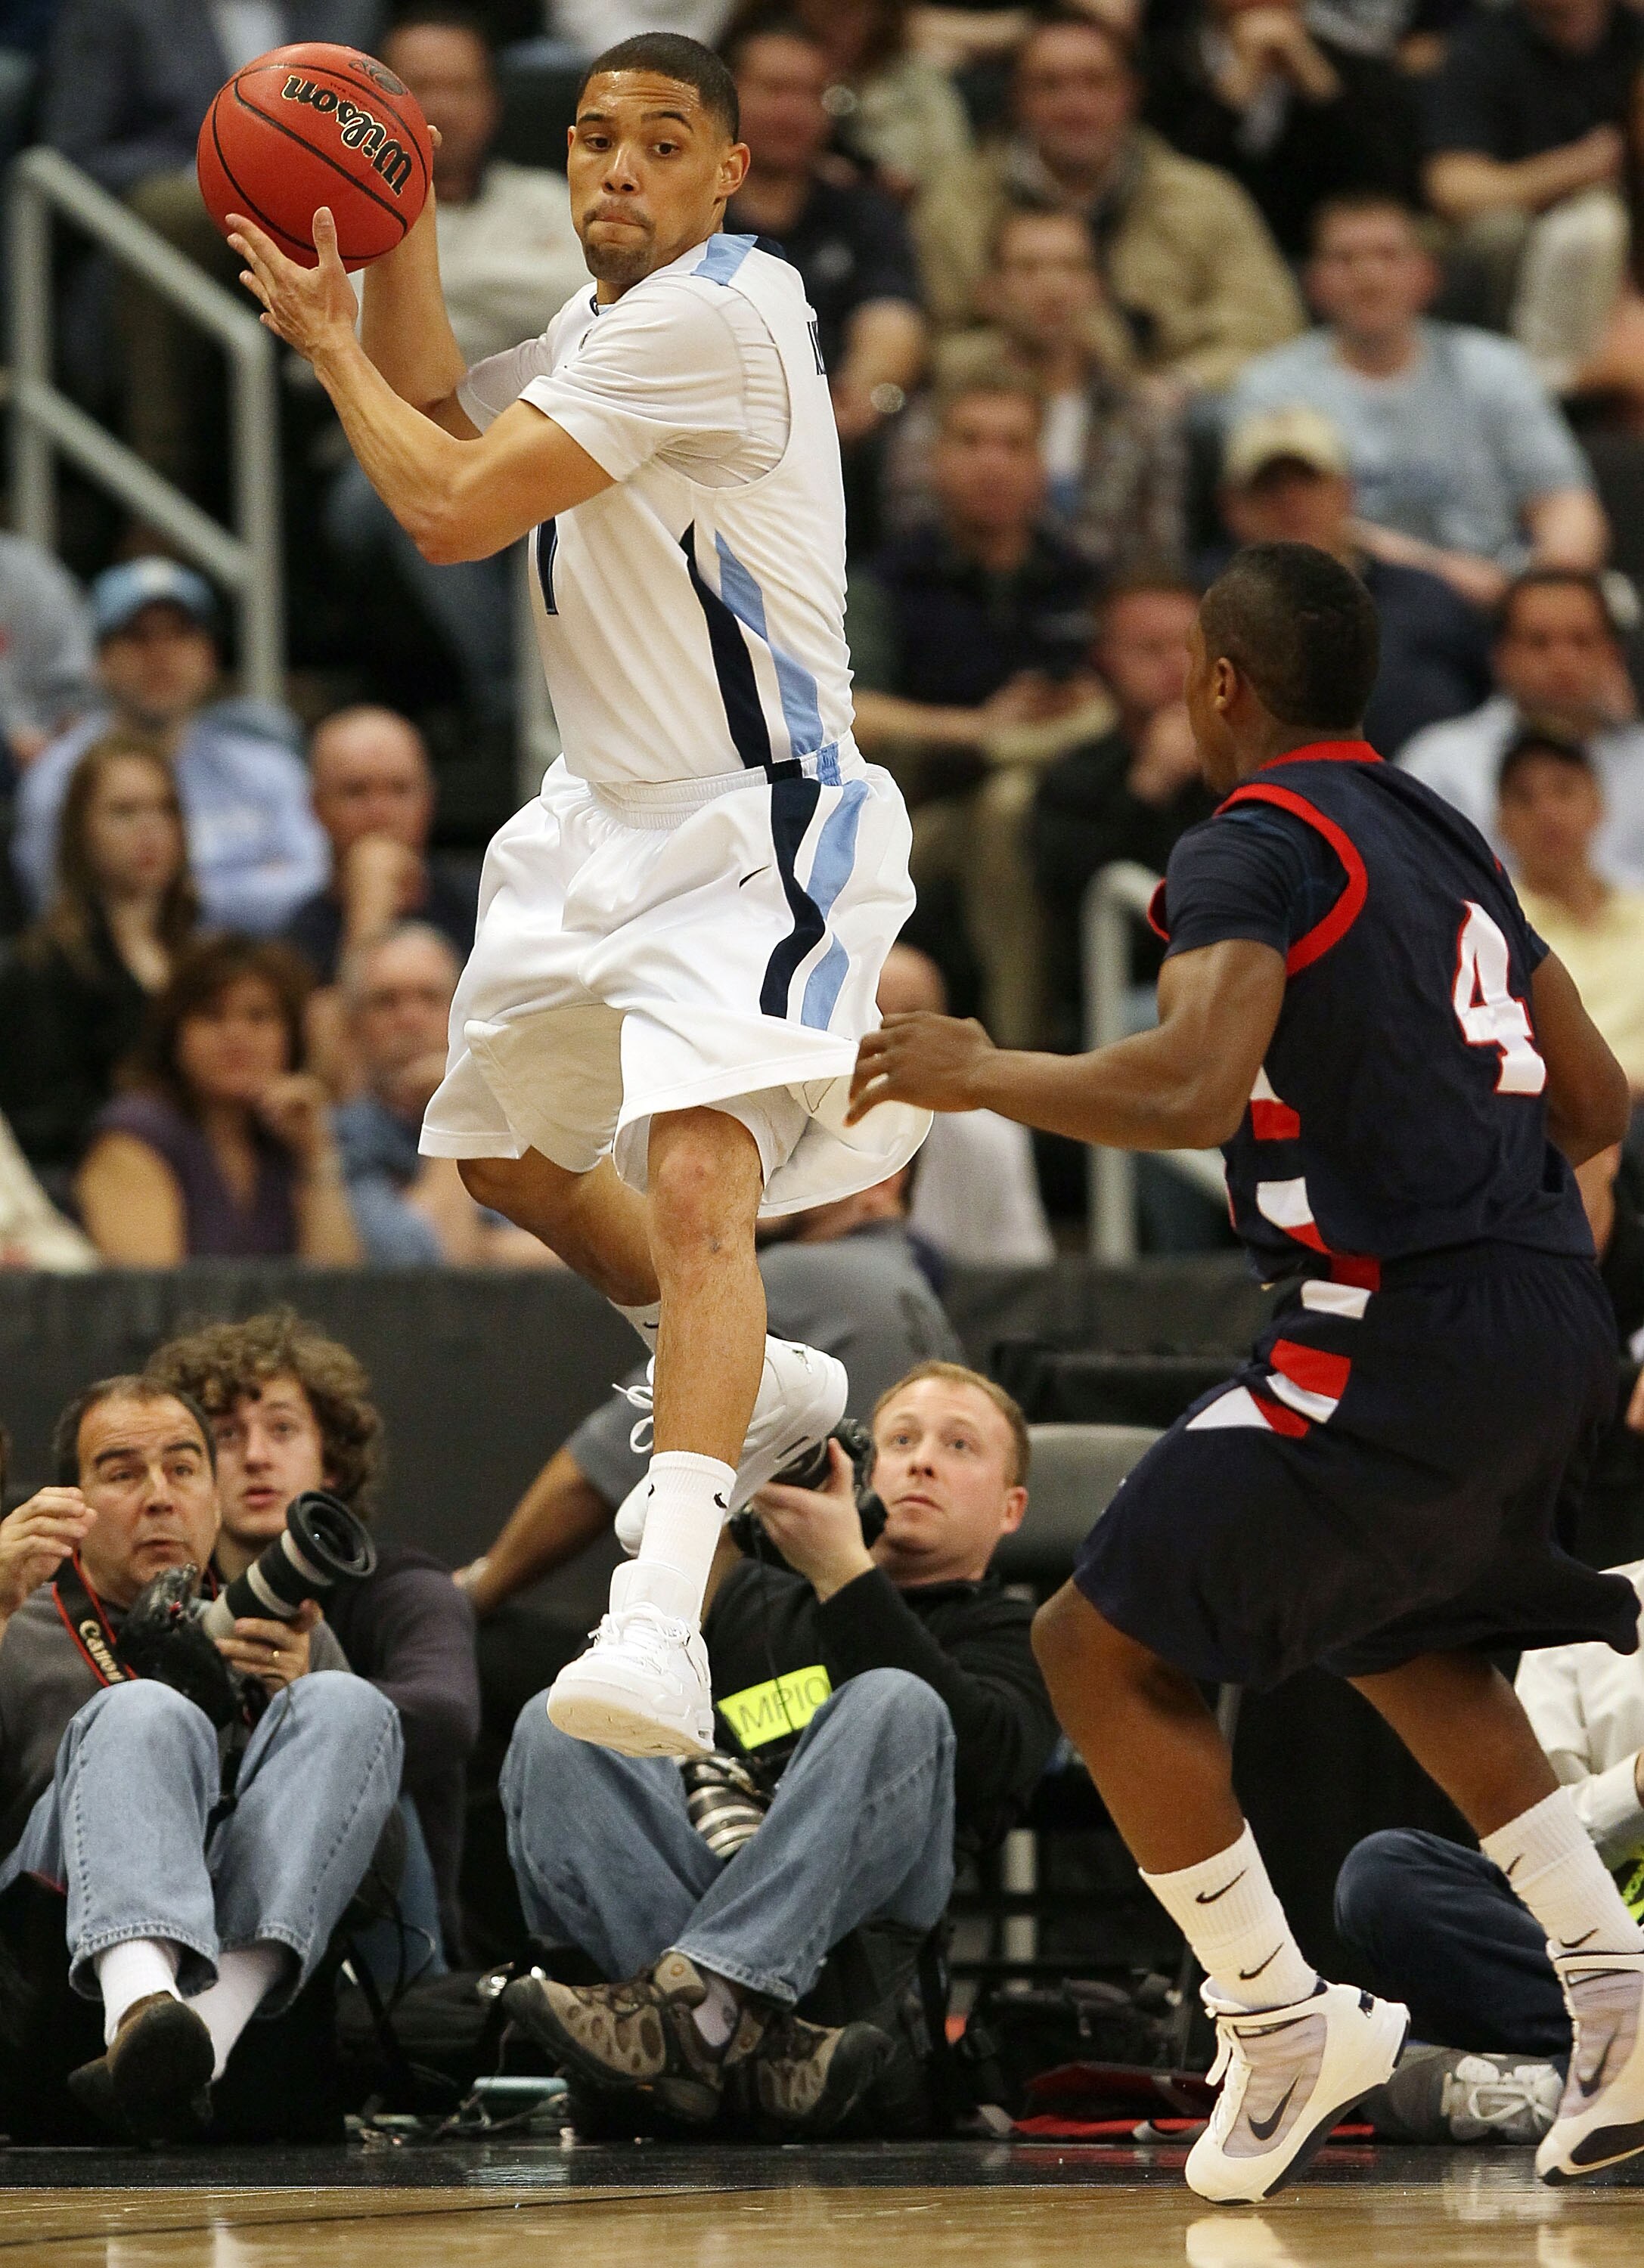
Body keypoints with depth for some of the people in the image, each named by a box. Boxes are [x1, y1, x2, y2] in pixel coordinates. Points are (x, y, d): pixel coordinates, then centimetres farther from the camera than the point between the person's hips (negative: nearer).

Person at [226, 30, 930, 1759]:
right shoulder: (606, 318, 9)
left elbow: (451, 512, -21)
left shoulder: (711, 318, -21)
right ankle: (752, 1390, 50)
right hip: (613, 819, 11)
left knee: (696, 1172, -29)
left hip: (756, 833, -11)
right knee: (507, 1151, 27)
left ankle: (661, 1627, -43)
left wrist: (329, 342, -6)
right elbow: (441, 437, 16)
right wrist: (397, 224, 6)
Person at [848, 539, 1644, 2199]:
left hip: (1405, 1341, -9)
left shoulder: (1254, 849, -9)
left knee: (1103, 1644, -1)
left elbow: (1191, 1091, -25)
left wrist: (974, 1076, -10)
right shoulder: (1441, 840, 18)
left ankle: (1281, 2029, -1)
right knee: (1406, 1642, 32)